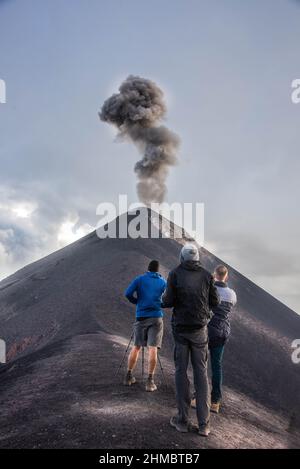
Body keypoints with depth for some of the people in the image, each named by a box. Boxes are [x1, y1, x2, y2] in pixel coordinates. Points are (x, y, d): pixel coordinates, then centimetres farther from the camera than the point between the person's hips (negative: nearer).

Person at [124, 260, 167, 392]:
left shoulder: (139, 279, 2)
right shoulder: (163, 282, 5)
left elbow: (128, 293, -8)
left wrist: (137, 301, 9)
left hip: (141, 317, 1)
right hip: (156, 317, -1)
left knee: (136, 347, 14)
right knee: (152, 348, -3)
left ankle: (129, 376, 20)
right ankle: (150, 381, -7)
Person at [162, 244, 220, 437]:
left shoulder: (175, 274, -6)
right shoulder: (207, 275, -2)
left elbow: (169, 301, -10)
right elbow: (215, 302, 0)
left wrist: (164, 299, 12)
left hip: (180, 327, -1)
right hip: (200, 328, 1)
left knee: (181, 371, 9)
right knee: (201, 372, 7)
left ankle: (183, 420, 12)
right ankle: (204, 423, 7)